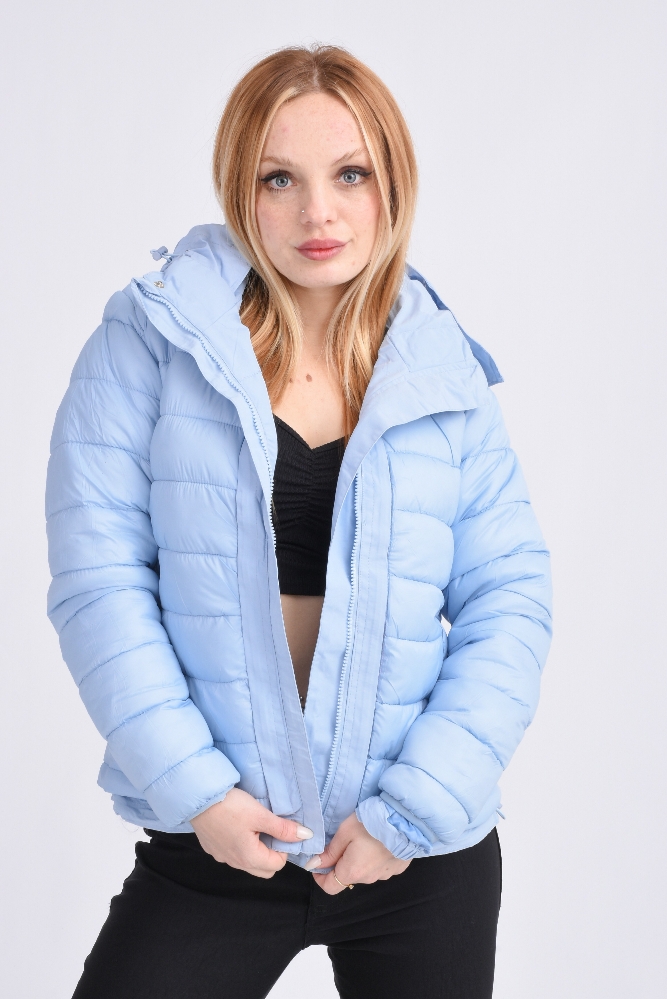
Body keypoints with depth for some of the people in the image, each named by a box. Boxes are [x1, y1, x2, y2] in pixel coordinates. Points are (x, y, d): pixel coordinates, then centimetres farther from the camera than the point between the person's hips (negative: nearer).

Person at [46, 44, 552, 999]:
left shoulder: (446, 372, 1)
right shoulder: (152, 338, -4)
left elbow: (511, 600, -2)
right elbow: (97, 575, -7)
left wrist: (420, 805, -10)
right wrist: (191, 785, -13)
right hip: (216, 846, -1)